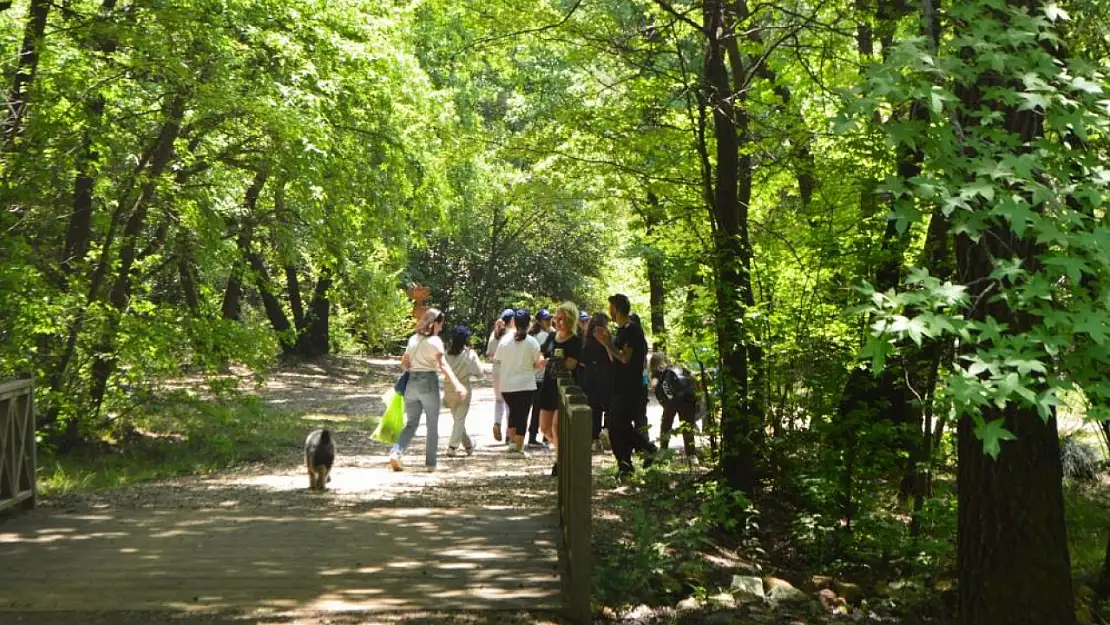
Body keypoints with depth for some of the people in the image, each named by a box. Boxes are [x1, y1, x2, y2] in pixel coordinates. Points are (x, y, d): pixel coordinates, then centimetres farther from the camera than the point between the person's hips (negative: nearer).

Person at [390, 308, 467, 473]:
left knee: (411, 423, 10)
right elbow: (443, 365, -21)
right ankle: (430, 463, 10)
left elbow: (404, 363, 14)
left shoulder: (413, 339, 10)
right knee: (432, 425, 7)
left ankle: (396, 453, -12)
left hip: (411, 382, 5)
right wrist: (457, 385, -30)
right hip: (429, 382, -5)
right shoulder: (435, 340, -9)